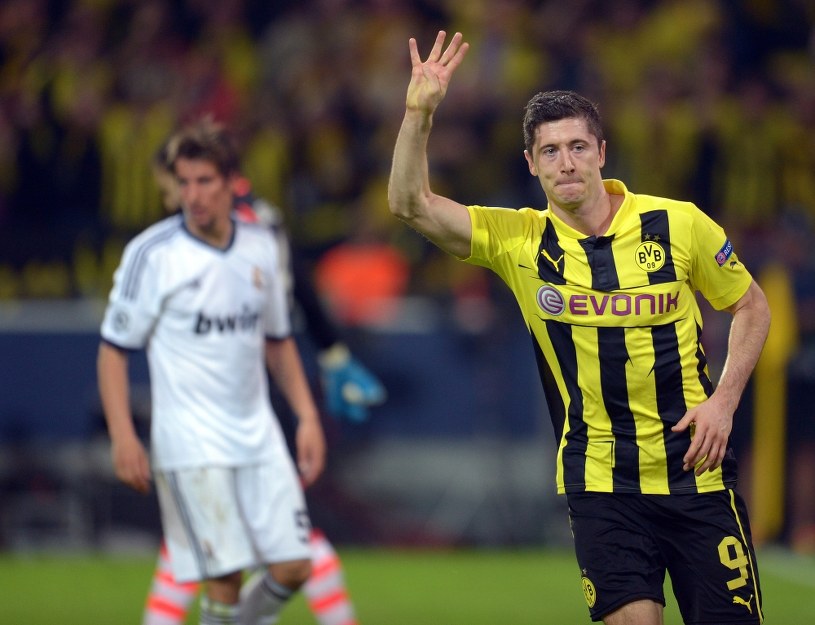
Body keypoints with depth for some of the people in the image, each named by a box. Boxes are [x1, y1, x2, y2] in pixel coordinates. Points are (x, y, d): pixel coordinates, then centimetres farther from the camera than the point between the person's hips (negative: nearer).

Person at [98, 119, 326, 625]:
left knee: (292, 569, -1)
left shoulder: (261, 248, 7)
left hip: (260, 437, 5)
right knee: (225, 578, -10)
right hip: (191, 446, -5)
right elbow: (114, 349, -6)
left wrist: (308, 417, 13)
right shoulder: (153, 253, -8)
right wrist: (123, 436, -15)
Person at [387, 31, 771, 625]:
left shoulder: (680, 225, -4)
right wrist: (420, 111, -21)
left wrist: (724, 399, -3)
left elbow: (750, 304, 9)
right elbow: (411, 202, -8)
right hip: (600, 481, 0)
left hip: (696, 470, 0)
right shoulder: (519, 241, -1)